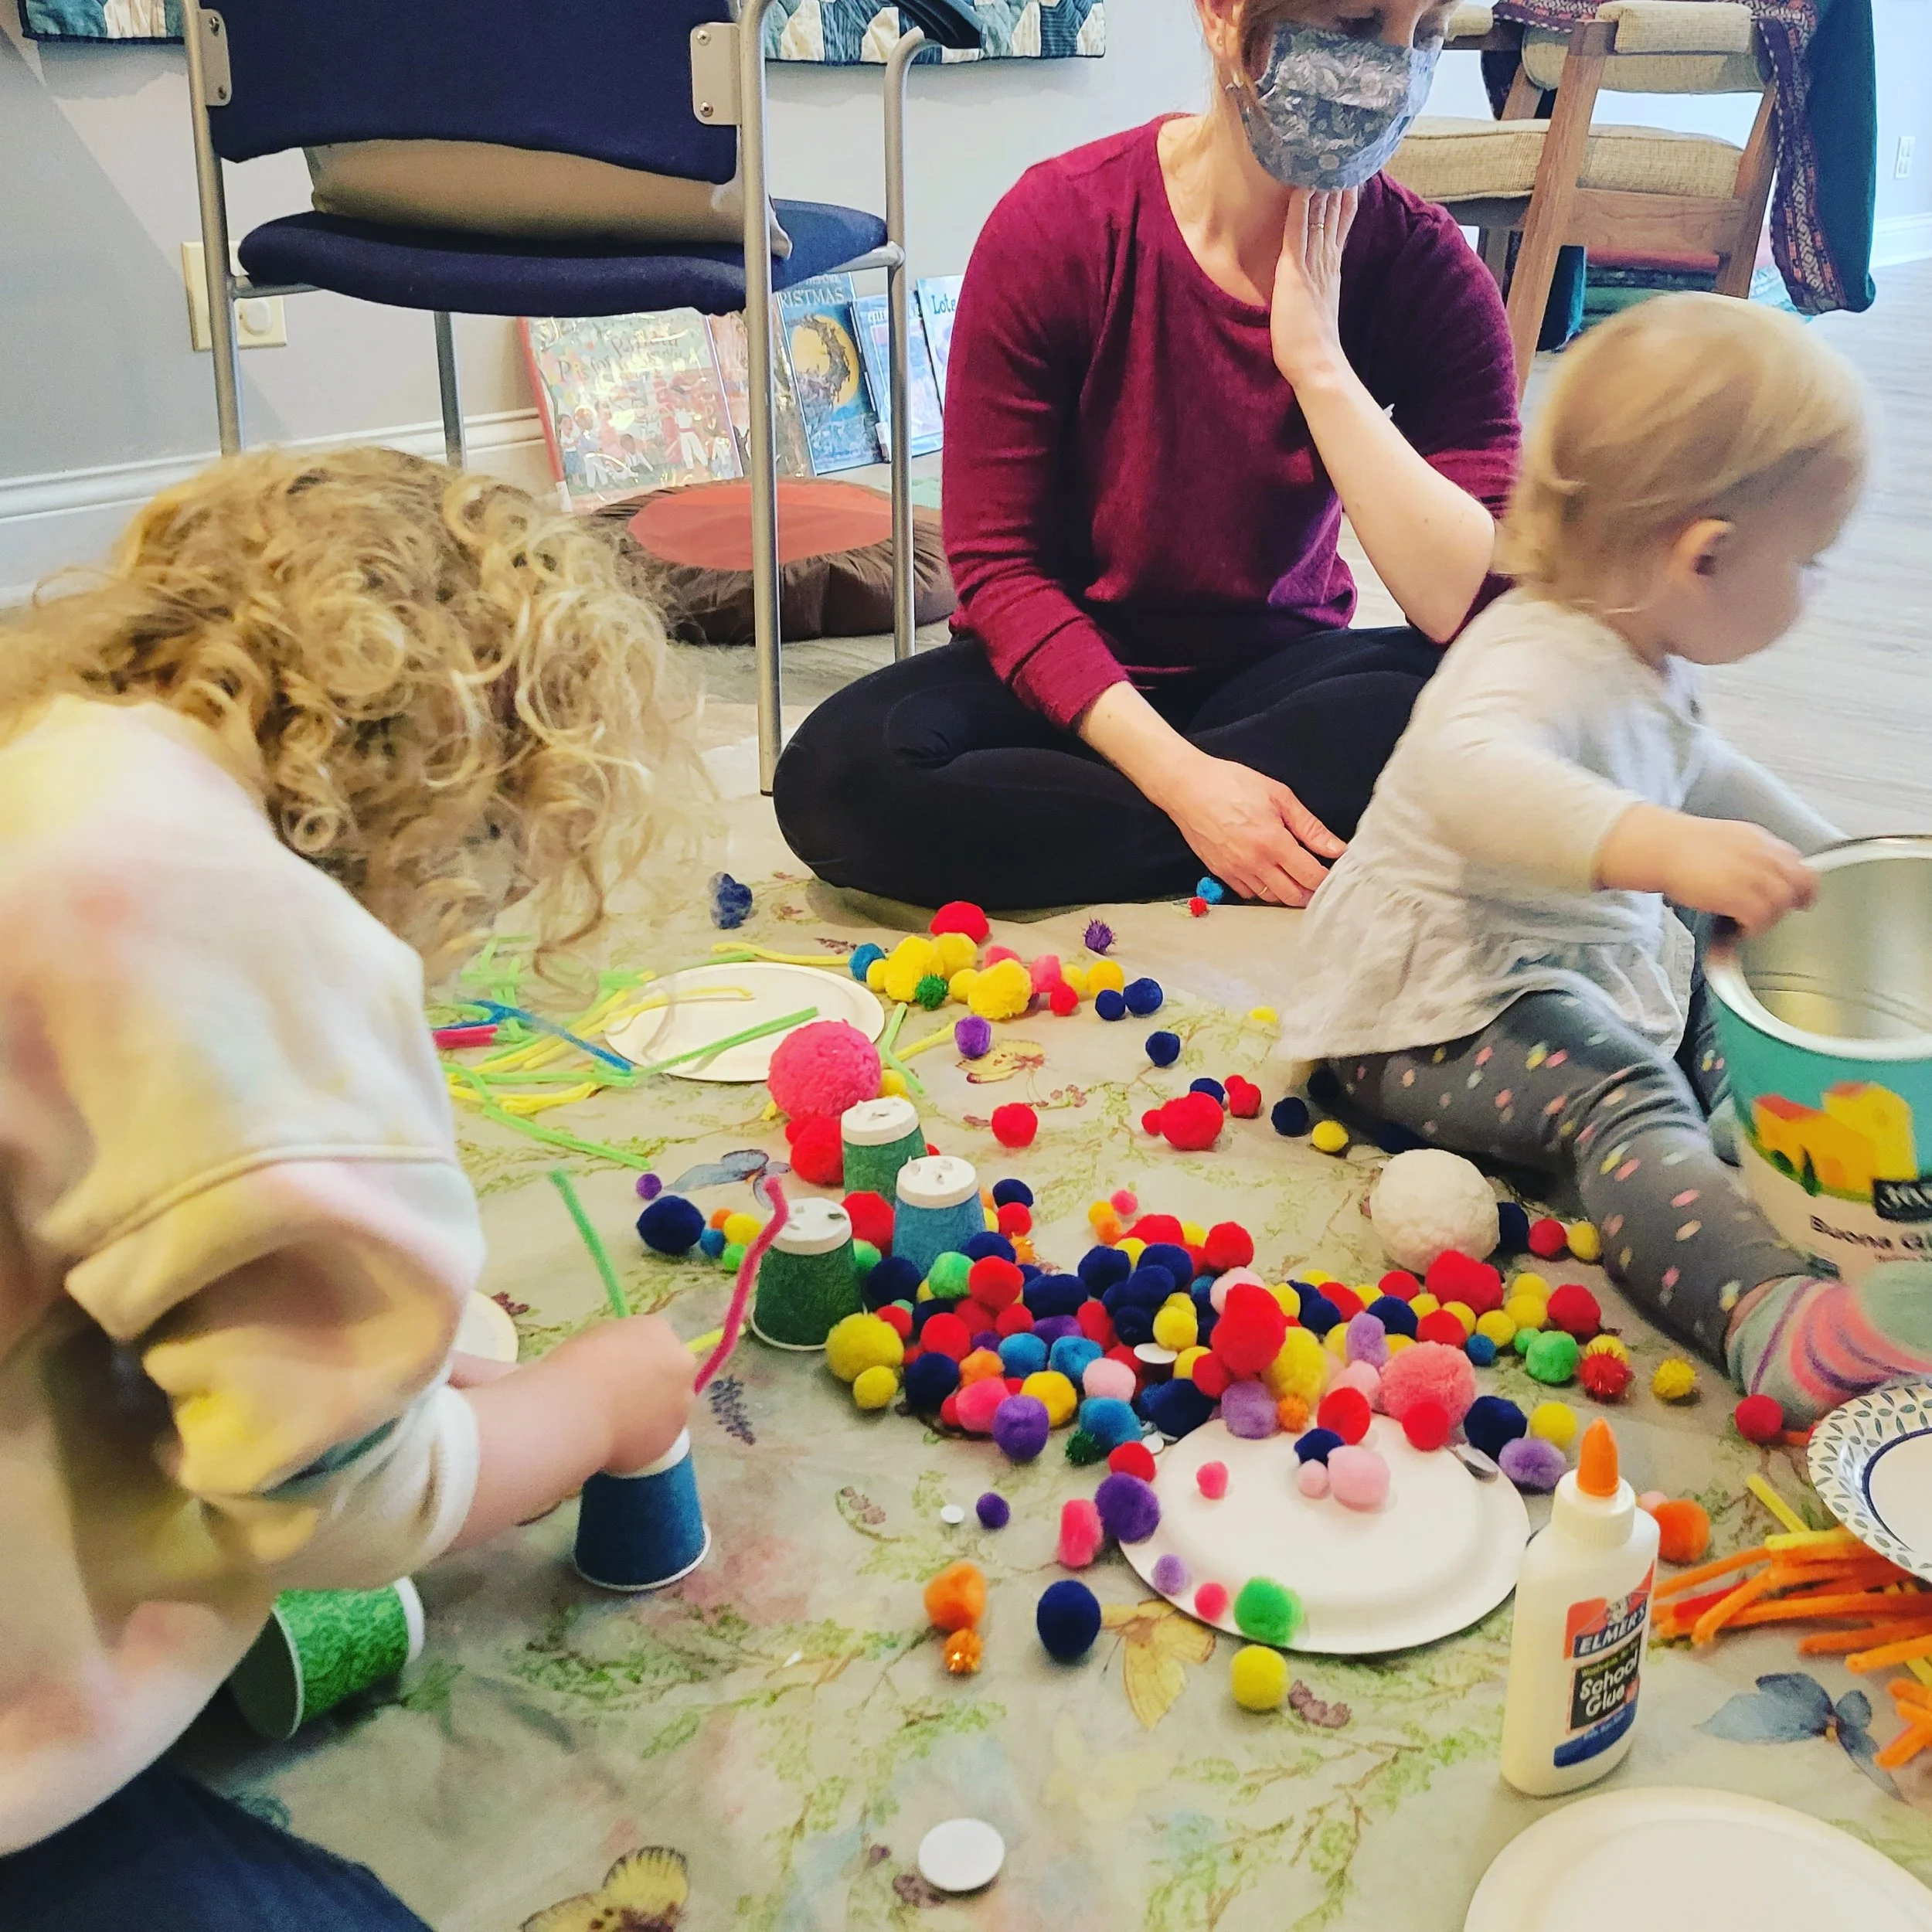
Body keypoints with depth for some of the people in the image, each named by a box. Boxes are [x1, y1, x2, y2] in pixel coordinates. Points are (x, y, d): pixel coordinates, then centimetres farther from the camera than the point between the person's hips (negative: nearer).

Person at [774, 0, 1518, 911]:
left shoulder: (1425, 269, -12)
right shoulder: (1058, 223, -16)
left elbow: (1479, 612, -20)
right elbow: (997, 564, -15)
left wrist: (1318, 363, -26)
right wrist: (1181, 778, -27)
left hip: (1276, 675, 0)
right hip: (1074, 682, 0)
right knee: (838, 774, -31)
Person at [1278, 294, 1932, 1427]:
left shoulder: (1640, 667, 9)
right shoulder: (1540, 660, -26)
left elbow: (1698, 770, 32)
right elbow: (1470, 772, -51)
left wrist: (1824, 858, 35)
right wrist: (1664, 845, -63)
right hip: (1445, 1009, -12)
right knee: (1629, 1104, -33)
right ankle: (1774, 1322, -52)